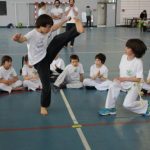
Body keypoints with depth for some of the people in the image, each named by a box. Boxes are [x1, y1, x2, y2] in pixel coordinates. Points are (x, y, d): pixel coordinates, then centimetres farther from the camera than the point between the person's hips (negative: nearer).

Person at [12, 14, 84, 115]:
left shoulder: (47, 31, -1)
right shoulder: (32, 34, -25)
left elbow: (55, 27, 21)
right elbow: (22, 39, -46)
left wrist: (65, 20, 26)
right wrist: (17, 38, -69)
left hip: (47, 55, 6)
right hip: (39, 62, -6)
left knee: (58, 39, -16)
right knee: (46, 85, -2)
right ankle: (44, 106, 19)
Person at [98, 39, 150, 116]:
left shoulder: (138, 62, -24)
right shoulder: (124, 57, -7)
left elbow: (138, 79, -22)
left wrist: (124, 79, -26)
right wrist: (119, 78, -9)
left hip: (133, 85, -5)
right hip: (123, 82, 5)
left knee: (127, 105, -16)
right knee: (113, 86, -24)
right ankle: (110, 108, -6)